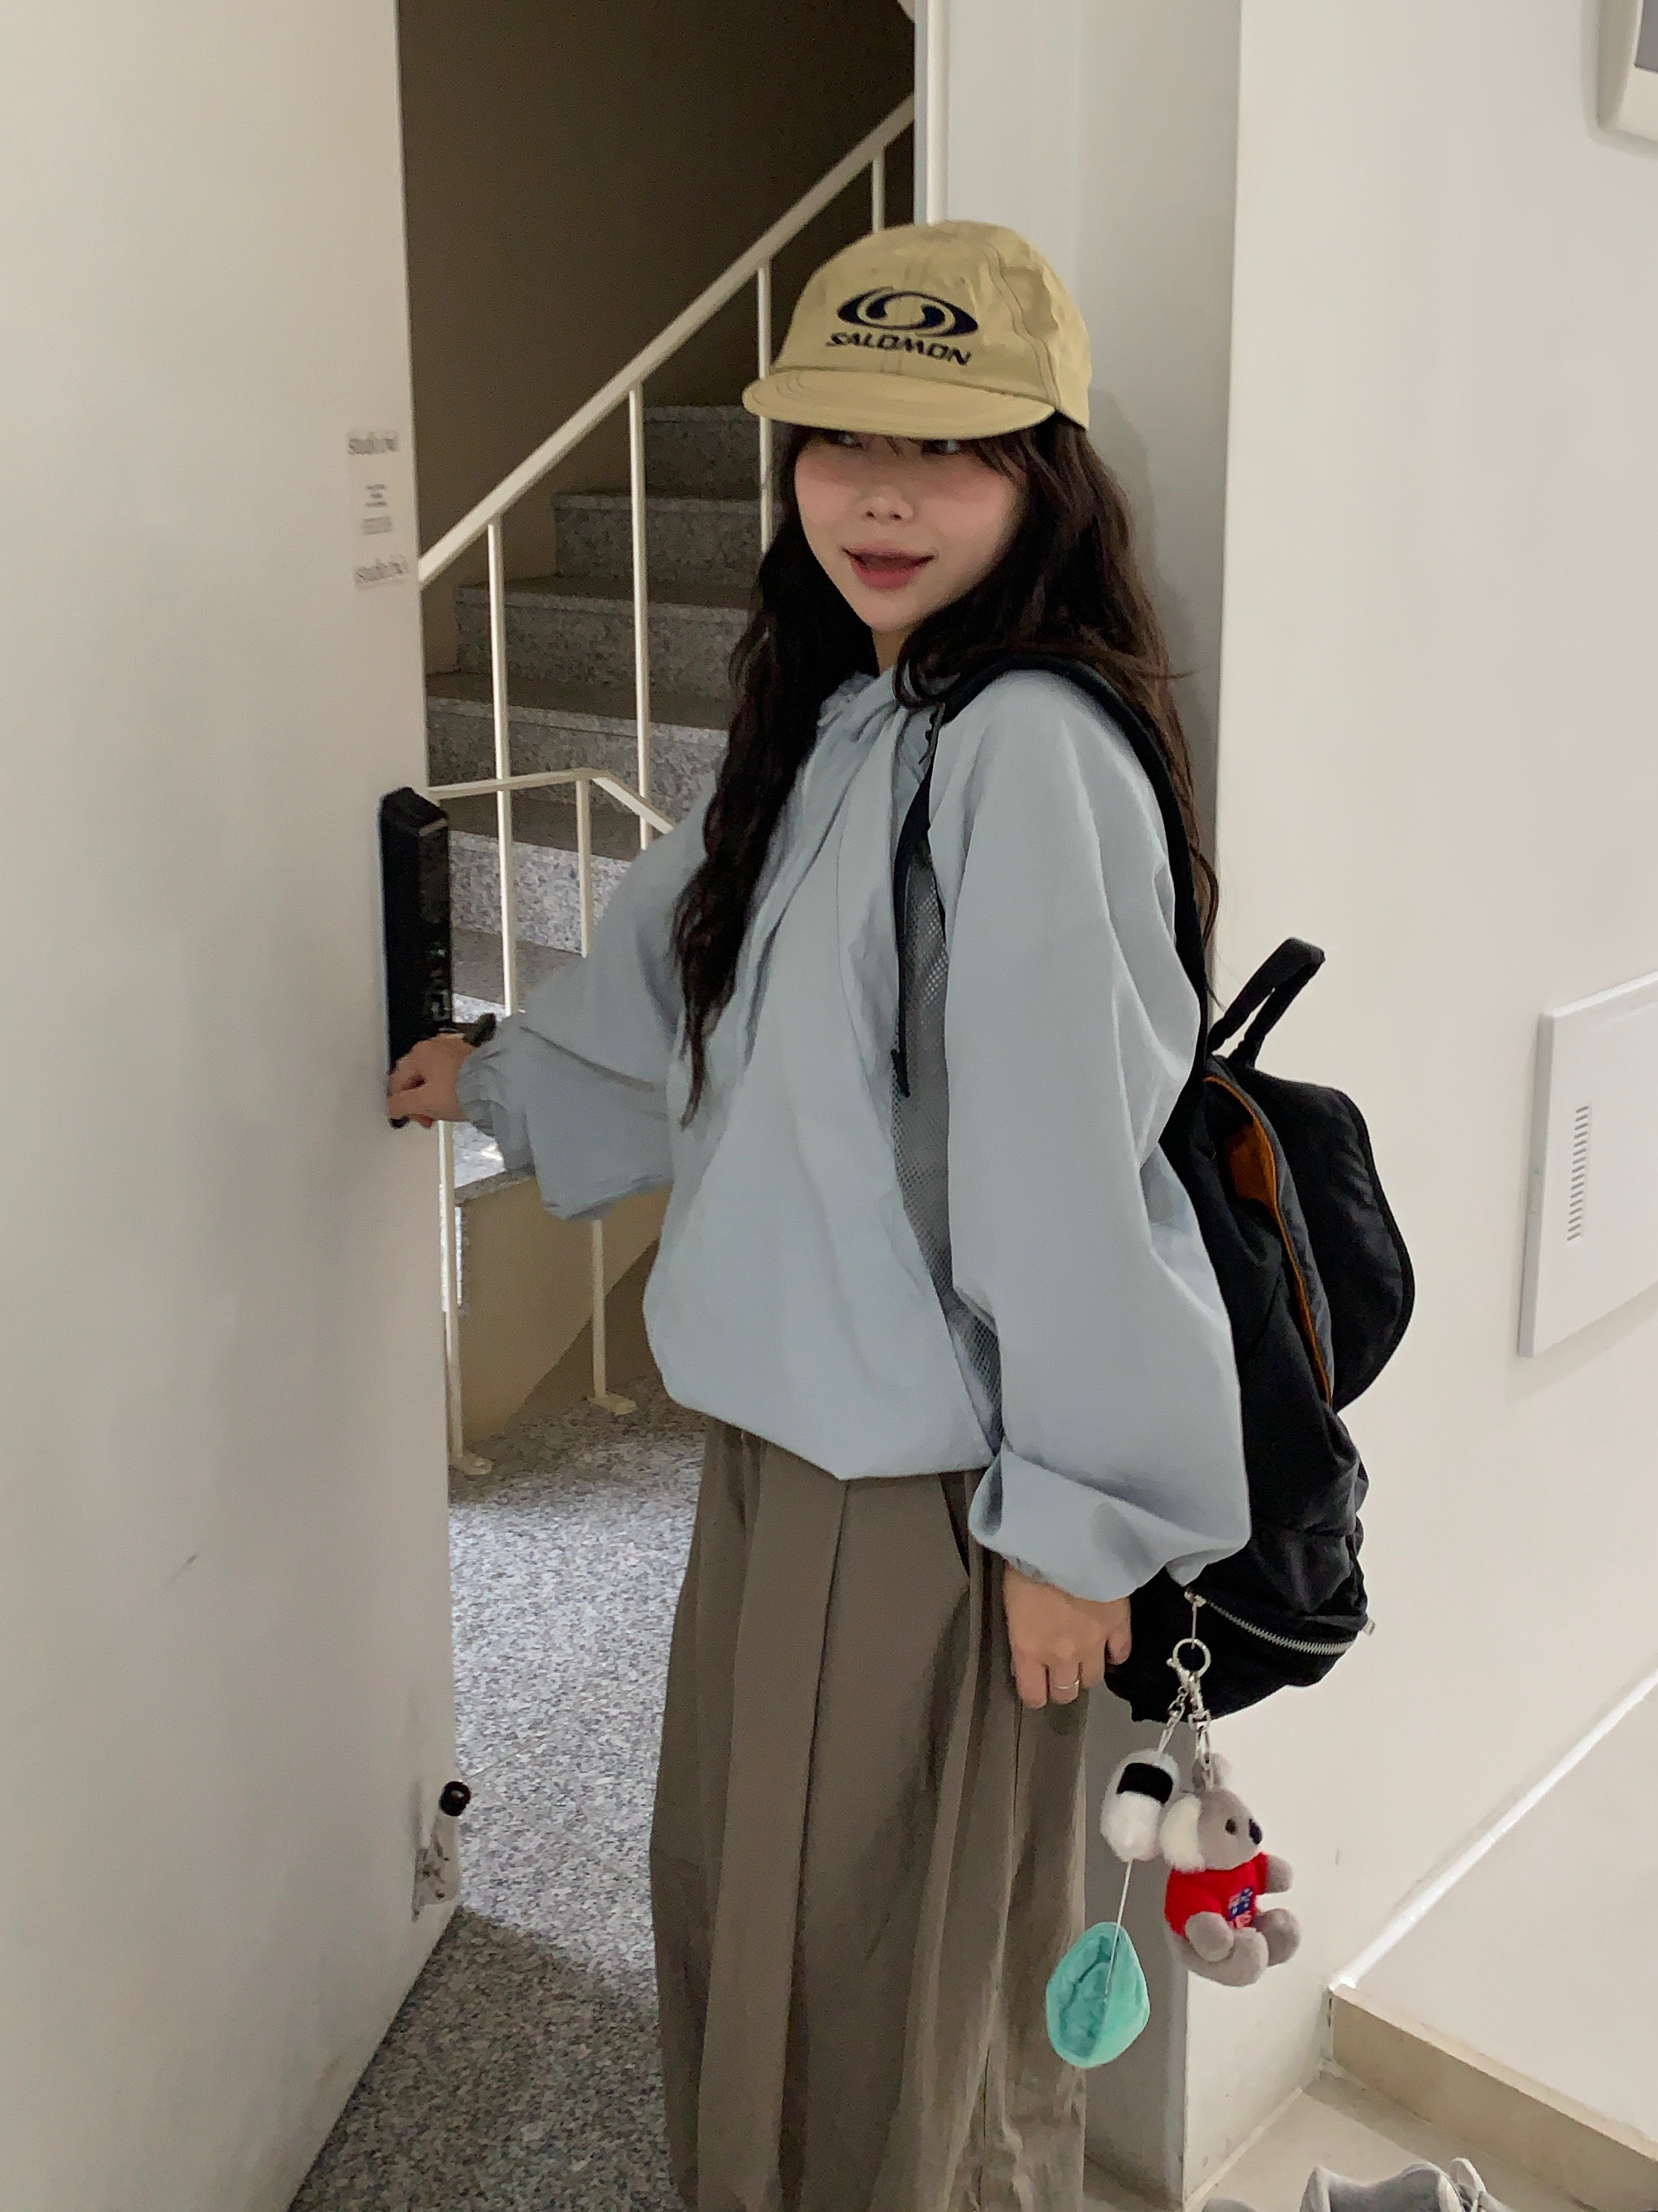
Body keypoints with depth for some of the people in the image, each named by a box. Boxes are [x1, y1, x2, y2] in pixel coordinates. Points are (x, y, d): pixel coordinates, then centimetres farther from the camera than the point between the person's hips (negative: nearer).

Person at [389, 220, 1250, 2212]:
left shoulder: (1027, 749, -20)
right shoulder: (819, 721, 7)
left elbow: (1071, 1149, -20)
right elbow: (685, 967, 24)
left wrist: (1070, 1516, -16)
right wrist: (496, 1075, 38)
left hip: (935, 1467, -8)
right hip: (782, 1418, 9)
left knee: (900, 1964, 11)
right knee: (736, 1890, 24)